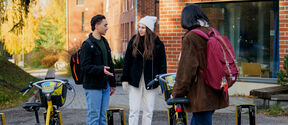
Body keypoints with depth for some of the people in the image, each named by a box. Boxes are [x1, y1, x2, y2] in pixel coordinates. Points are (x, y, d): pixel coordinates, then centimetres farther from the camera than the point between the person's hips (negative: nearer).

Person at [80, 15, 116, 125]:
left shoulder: (104, 42, 14)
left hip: (105, 86, 8)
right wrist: (101, 69, -31)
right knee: (94, 114, -3)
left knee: (102, 115, 12)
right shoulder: (87, 45, -12)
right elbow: (85, 66, -17)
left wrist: (112, 83, 18)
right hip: (93, 87, -8)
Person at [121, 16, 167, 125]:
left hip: (150, 82, -1)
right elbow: (127, 61, 5)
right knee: (134, 110, -1)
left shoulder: (158, 44, -3)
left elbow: (162, 64, 0)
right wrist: (124, 79, 1)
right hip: (135, 81, 1)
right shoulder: (133, 41, 2)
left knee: (148, 111, 7)